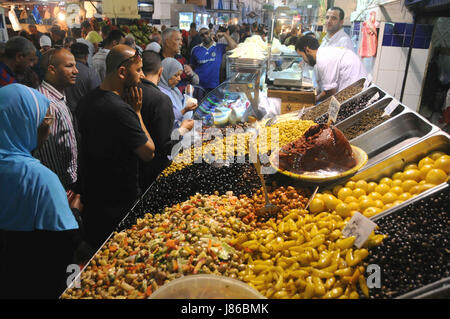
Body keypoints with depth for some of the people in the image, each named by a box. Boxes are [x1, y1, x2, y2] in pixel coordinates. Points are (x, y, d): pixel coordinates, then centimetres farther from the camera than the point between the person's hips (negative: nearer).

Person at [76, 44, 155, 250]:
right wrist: (137, 112, -12)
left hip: (90, 193, 8)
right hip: (120, 202, -8)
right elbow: (148, 153, -17)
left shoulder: (85, 101, 1)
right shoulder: (121, 110, -27)